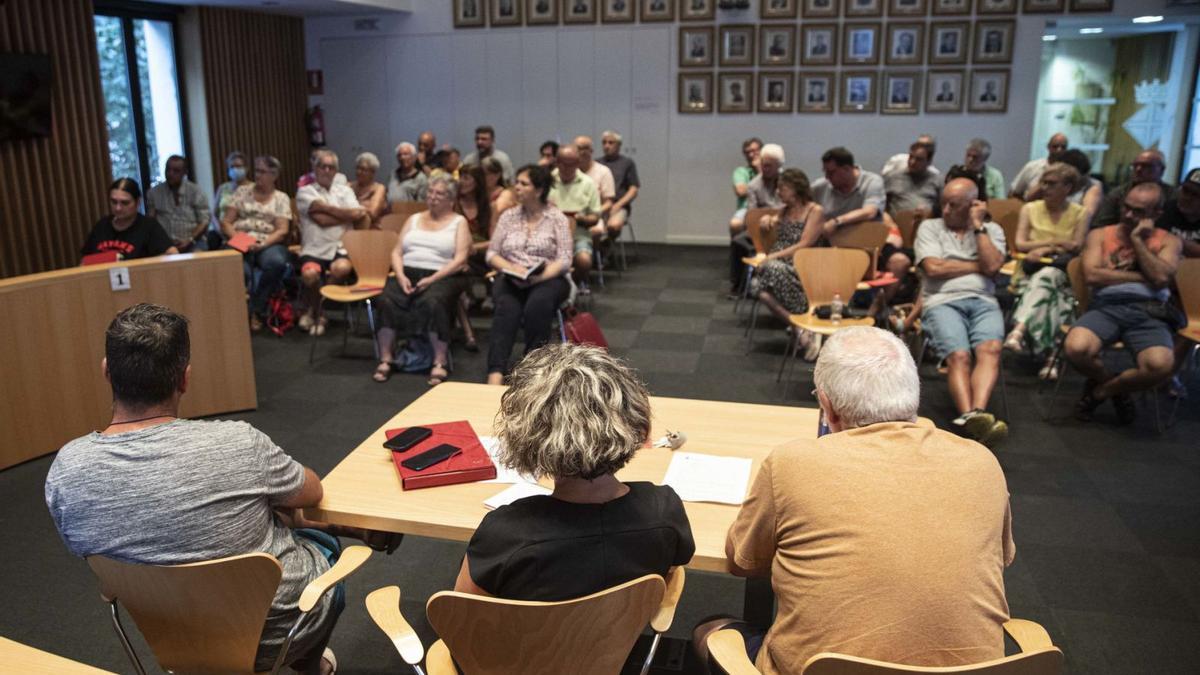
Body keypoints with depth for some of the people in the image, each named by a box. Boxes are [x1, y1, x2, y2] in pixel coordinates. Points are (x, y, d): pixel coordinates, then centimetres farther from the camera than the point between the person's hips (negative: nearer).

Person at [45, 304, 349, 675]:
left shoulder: (65, 470, -19)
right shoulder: (237, 444, -31)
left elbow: (83, 551, 1)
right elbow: (313, 492, -11)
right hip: (275, 627, -4)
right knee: (326, 545, 29)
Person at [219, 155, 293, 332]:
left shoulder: (281, 198, 12)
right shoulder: (242, 191, 15)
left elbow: (282, 231, 0)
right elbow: (225, 222, 9)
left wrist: (263, 244, -18)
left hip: (268, 244, 0)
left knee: (276, 262, -37)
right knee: (240, 270, -36)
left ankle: (256, 310, -17)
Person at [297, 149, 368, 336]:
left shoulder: (345, 191, 17)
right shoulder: (305, 191, 7)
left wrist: (325, 210, -6)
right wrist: (347, 214, -4)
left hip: (341, 248, 2)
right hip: (314, 249, -2)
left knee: (342, 268, -33)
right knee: (309, 274, -34)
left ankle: (314, 311, -6)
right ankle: (317, 315, -1)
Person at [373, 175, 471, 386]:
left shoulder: (459, 222, 9)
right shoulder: (414, 219, 22)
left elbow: (460, 260, -3)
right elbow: (396, 252, 15)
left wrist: (432, 279, -16)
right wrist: (400, 276, -6)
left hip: (442, 276, -4)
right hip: (407, 273, 4)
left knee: (432, 302, -36)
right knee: (387, 301, -27)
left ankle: (440, 363, -28)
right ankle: (386, 360, -21)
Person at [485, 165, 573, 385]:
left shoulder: (557, 218, 5)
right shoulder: (508, 216, 14)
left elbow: (564, 260, -3)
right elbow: (492, 254, 11)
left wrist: (539, 277, -19)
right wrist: (512, 268, -10)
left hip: (547, 280, -1)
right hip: (510, 280, 1)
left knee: (538, 305, -37)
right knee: (507, 309, -33)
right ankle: (495, 374, -48)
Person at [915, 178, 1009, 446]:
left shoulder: (992, 230, 21)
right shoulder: (930, 227, 17)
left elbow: (992, 266, 1)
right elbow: (934, 268, 0)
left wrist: (978, 225, 5)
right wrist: (978, 266, 7)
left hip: (983, 301, 1)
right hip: (942, 301, -1)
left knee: (990, 348, -32)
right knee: (959, 355, -30)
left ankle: (976, 413, -50)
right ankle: (971, 417, -48)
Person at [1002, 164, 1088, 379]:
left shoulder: (1079, 214, 11)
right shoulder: (1030, 209, 14)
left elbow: (1077, 247, 0)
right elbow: (1020, 244, 3)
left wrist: (1044, 248, -10)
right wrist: (1055, 243, -6)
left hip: (1062, 275, -1)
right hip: (1030, 272, 1)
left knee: (1046, 276, -39)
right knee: (1049, 295, -35)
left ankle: (1019, 329, -57)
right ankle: (1051, 354, -50)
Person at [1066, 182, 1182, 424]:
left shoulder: (1168, 240, 17)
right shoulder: (1100, 235, 17)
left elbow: (1161, 278, -3)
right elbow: (1092, 275, 0)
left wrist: (1137, 239, 1)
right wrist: (1143, 277, 0)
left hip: (1149, 312, 0)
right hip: (1106, 306, 0)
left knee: (1161, 365, -33)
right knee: (1076, 348, -33)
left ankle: (1101, 390, 1)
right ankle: (1118, 391, 3)